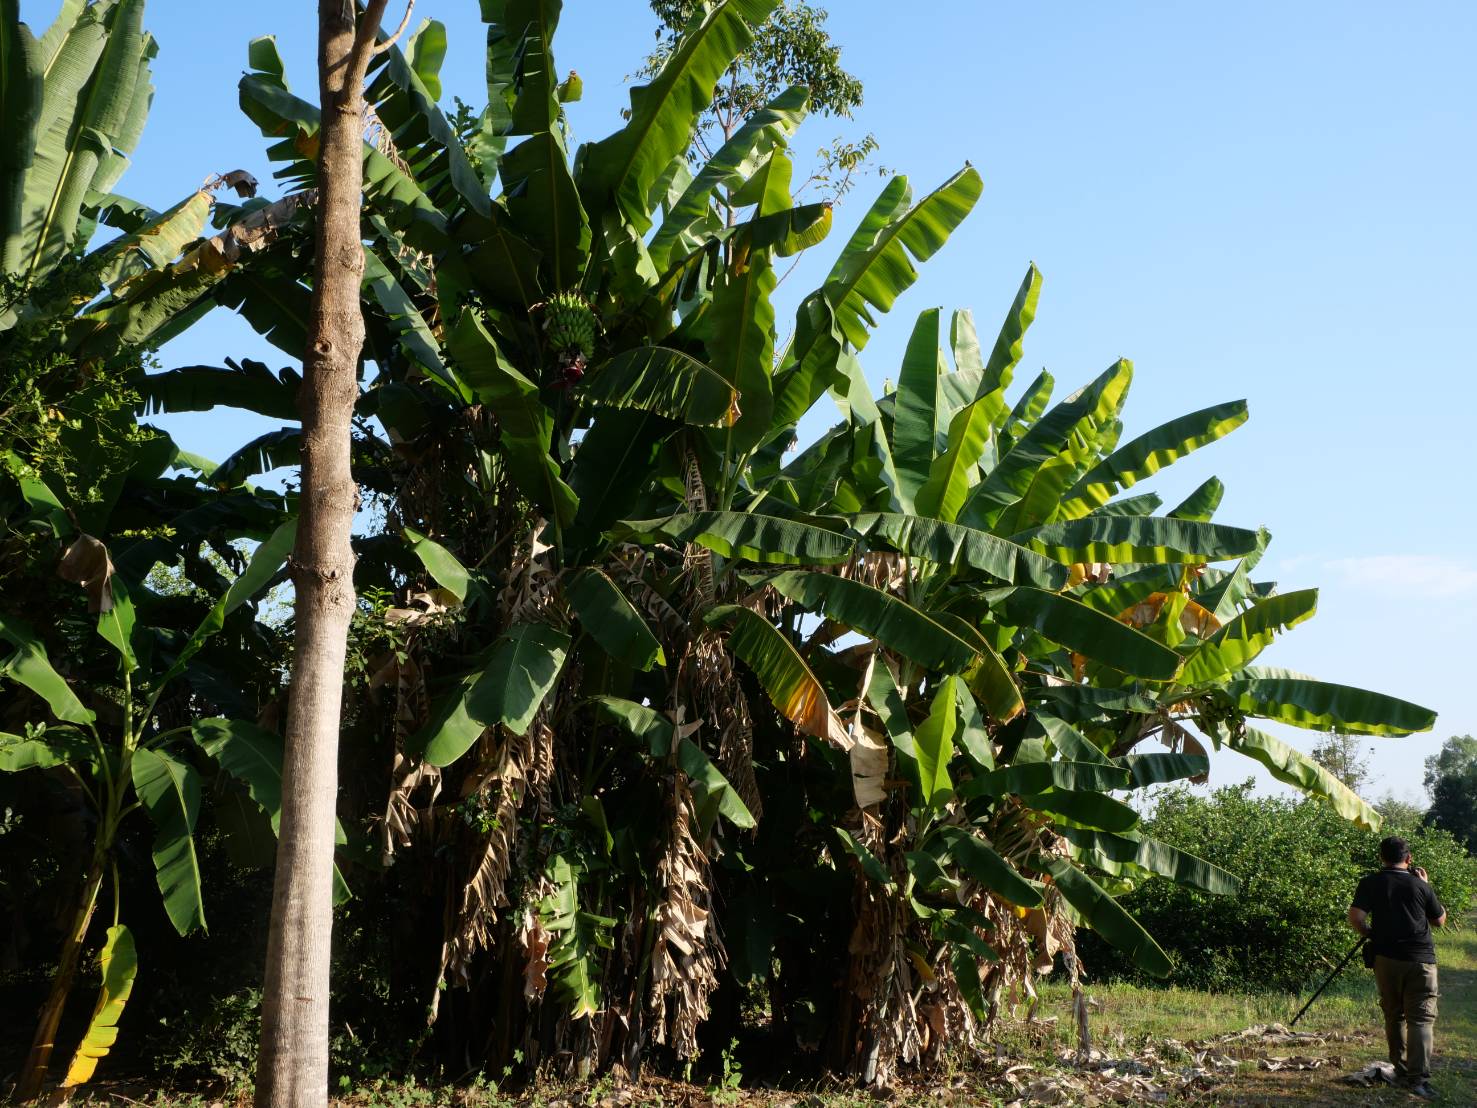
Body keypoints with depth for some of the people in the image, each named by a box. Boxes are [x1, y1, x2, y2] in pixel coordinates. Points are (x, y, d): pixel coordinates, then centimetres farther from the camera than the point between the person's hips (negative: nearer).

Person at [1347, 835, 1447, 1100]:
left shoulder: (1370, 884, 0)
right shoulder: (1420, 885, 2)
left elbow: (1355, 917, -10)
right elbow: (1440, 920, 15)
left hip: (1387, 958, 1)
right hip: (1421, 959, -1)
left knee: (1394, 1016, 17)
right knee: (1421, 1018, -3)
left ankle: (1401, 1071, 24)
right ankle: (1419, 1078, -16)